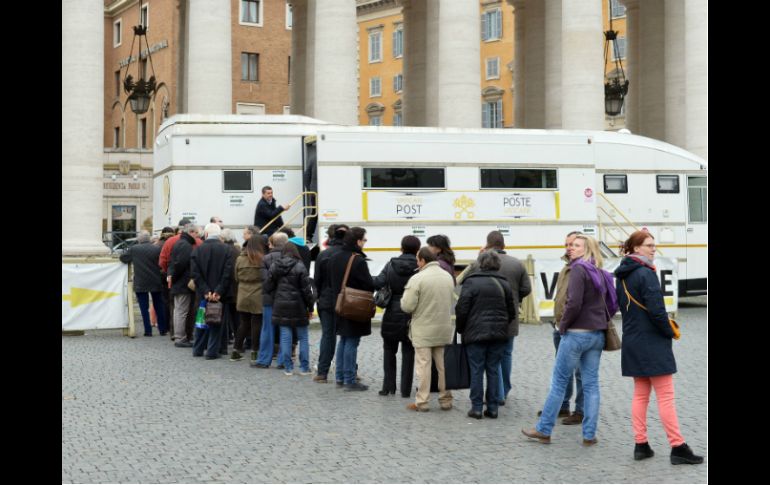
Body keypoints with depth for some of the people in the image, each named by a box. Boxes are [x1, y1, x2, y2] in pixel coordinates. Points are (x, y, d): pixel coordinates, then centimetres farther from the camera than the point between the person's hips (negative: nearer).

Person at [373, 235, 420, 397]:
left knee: (389, 350, 16)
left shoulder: (391, 265, -5)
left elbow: (378, 283, -13)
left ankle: (388, 386, 14)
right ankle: (405, 390, 9)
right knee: (408, 353, 8)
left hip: (393, 314, 1)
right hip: (412, 316, -1)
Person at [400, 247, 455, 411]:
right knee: (444, 366, 12)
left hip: (423, 331, -5)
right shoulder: (448, 276, 5)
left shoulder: (417, 279, -16)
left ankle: (422, 402, 6)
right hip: (444, 329, 5)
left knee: (423, 366, 1)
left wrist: (404, 298, 4)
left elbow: (407, 306, -16)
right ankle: (446, 400, 19)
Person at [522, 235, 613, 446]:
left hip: (576, 333, -7)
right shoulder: (601, 274, 11)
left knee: (559, 381, 2)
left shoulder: (578, 269, -12)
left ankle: (543, 430, 9)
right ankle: (589, 435, 9)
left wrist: (563, 325, -8)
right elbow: (612, 304, 13)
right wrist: (600, 322, 15)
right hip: (597, 334, 7)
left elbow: (574, 302, -20)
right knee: (591, 384, 8)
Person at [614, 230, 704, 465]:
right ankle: (678, 447, -1)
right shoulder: (646, 274, -16)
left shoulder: (621, 276, 10)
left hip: (632, 342, 8)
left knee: (640, 395, 12)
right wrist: (669, 331, -5)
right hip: (653, 342, -8)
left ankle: (641, 445, 14)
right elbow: (656, 310, -21)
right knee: (665, 397, -4)